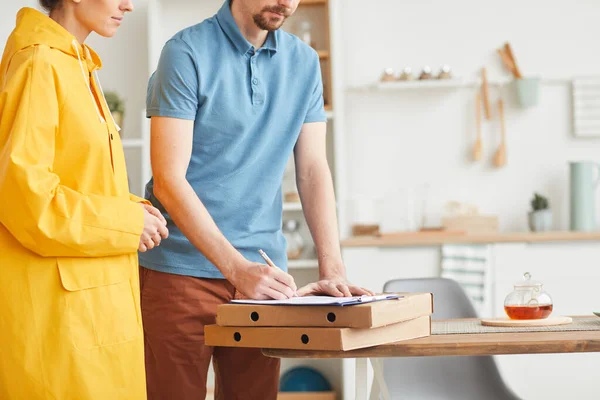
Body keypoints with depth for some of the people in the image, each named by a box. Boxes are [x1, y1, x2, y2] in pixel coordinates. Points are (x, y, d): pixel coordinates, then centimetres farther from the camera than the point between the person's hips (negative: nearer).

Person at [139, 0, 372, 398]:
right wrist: (238, 269, -23)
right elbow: (168, 181, -15)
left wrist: (333, 268, -5)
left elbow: (313, 170, 7)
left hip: (262, 271, 5)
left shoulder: (304, 62, 7)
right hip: (180, 270, -4)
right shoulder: (187, 52, -9)